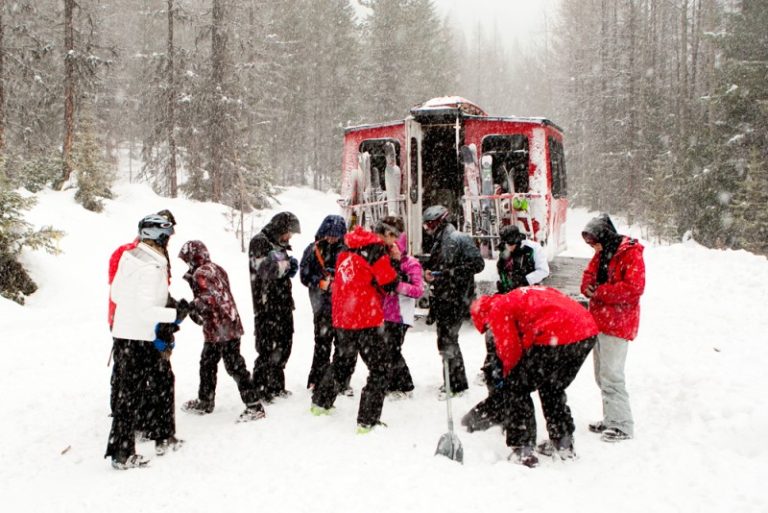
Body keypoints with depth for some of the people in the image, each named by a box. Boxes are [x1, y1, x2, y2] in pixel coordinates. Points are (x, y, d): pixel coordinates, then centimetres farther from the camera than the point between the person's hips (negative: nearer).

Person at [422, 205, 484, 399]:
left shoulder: (459, 239, -11)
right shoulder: (438, 243, 16)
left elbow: (478, 264, -18)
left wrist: (451, 271, -21)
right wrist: (428, 274, 4)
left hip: (457, 299, -9)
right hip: (442, 299, 9)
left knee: (447, 340, -9)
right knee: (445, 339, 13)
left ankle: (457, 384, 2)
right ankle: (451, 380, 26)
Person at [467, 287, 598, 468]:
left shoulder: (498, 309, 9)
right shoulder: (518, 297, 34)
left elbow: (511, 351, 4)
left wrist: (509, 377, 23)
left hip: (557, 336, -9)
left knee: (516, 388, 9)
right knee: (552, 388, 29)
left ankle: (522, 451, 10)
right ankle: (563, 444, 39)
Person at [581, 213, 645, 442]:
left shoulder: (631, 253, -12)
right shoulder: (602, 254, 14)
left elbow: (633, 288, -20)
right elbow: (589, 275, 17)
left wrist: (600, 291, -16)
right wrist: (588, 287, -7)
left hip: (618, 324, -9)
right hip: (599, 321, 9)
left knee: (611, 375, -10)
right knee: (602, 374, 14)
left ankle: (623, 425, -1)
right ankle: (610, 419, 25)